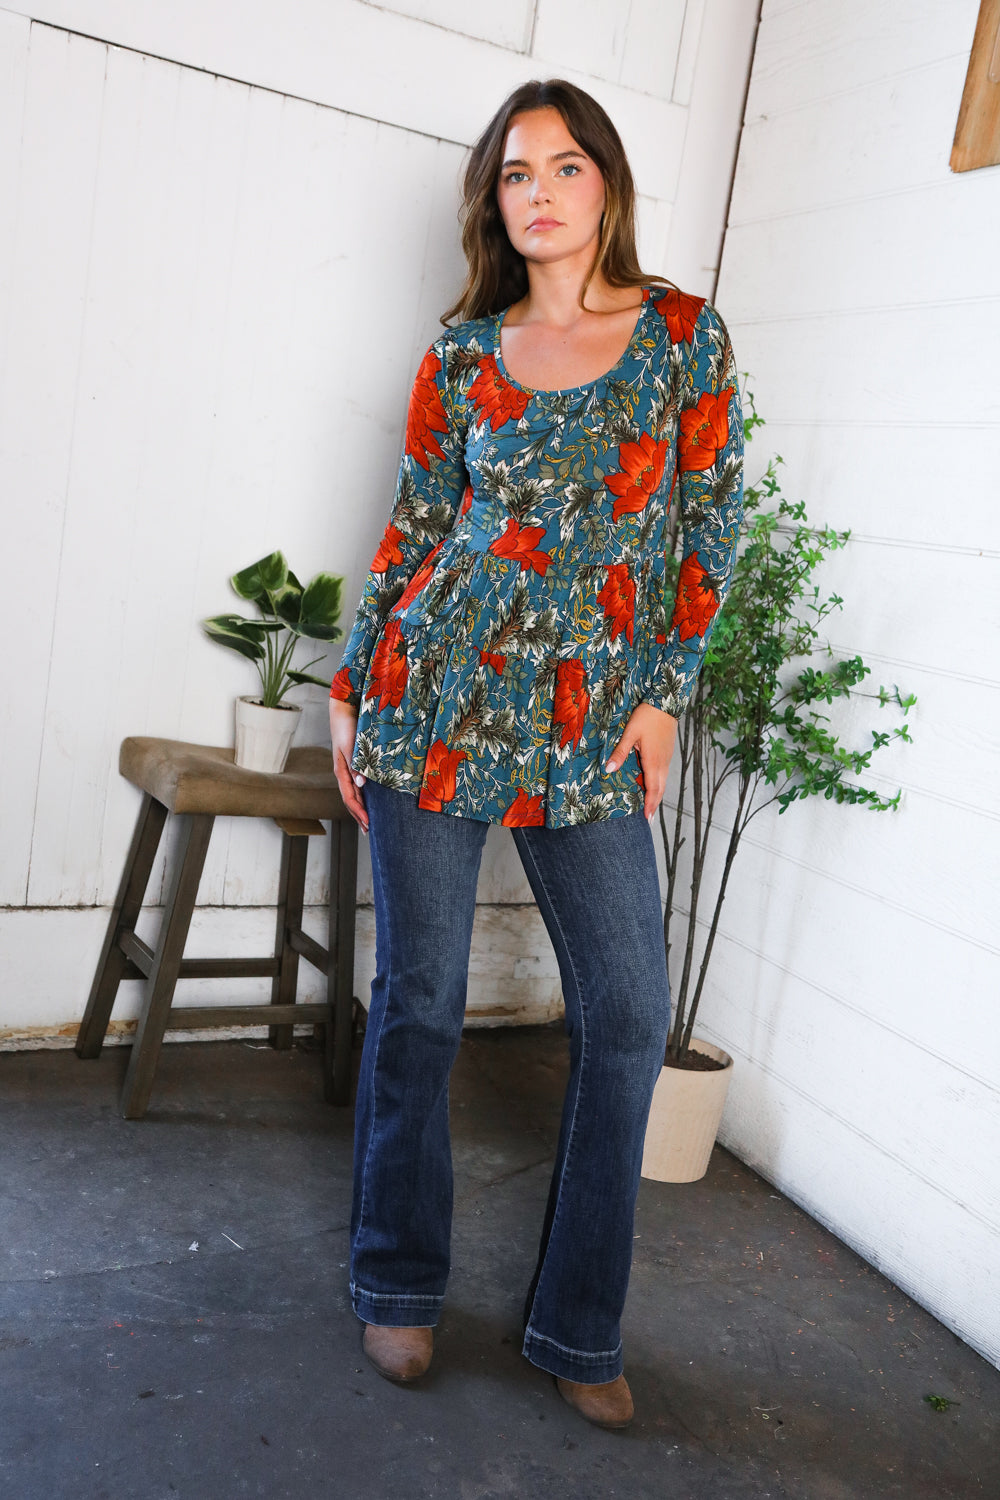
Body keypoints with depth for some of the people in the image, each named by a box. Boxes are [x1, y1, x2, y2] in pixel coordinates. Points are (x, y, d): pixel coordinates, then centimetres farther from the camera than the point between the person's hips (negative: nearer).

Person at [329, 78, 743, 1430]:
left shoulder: (684, 331, 5)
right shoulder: (462, 352, 8)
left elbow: (712, 520, 4)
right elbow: (413, 530, 10)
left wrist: (666, 689, -2)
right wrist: (352, 687, 6)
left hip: (591, 716, 0)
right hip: (439, 691, 1)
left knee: (630, 1016, -1)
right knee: (420, 998, 6)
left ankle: (579, 1329, 18)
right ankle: (400, 1285, 26)